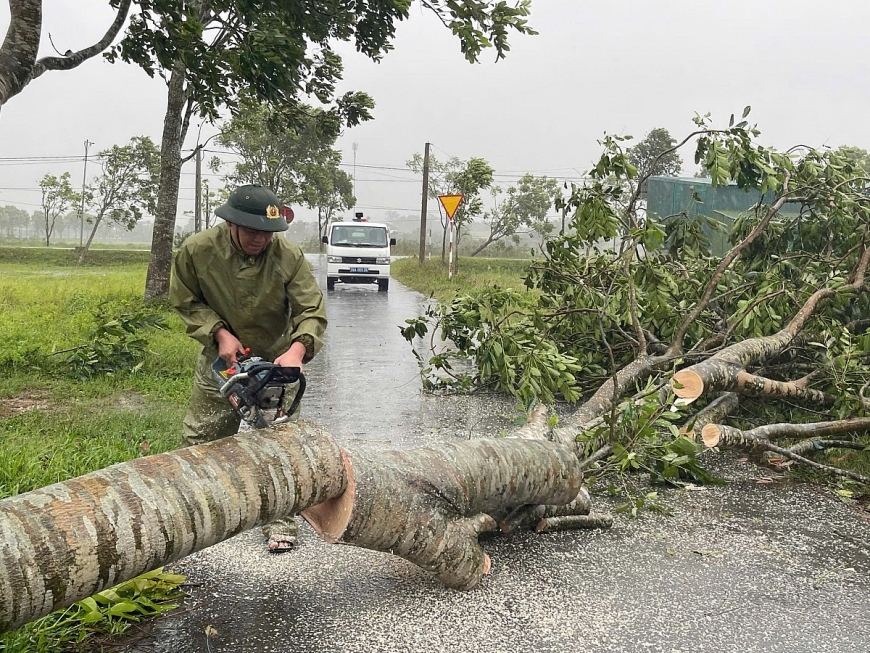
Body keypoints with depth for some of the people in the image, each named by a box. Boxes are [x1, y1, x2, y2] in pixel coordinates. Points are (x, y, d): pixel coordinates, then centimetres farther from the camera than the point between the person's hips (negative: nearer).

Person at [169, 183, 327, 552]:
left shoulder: (289, 256, -24)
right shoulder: (197, 250, -20)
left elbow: (312, 311, -22)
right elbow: (185, 301, -5)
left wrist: (297, 350, -40)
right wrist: (219, 333, -19)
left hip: (276, 360, -1)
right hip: (221, 357, 2)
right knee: (199, 440, 10)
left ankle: (280, 521, 15)